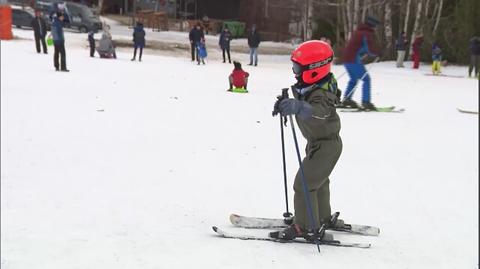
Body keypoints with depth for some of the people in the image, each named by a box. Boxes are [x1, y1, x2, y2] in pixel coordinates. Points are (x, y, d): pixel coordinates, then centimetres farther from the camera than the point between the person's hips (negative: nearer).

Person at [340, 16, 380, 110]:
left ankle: (346, 99, 24)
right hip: (354, 60, -9)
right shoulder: (367, 34, -8)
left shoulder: (358, 32, 18)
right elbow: (371, 49, -15)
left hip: (346, 58, 9)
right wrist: (378, 53, 4)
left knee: (354, 79, 24)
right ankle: (366, 102, -9)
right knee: (366, 79, -3)